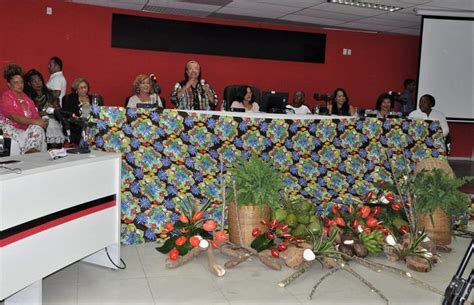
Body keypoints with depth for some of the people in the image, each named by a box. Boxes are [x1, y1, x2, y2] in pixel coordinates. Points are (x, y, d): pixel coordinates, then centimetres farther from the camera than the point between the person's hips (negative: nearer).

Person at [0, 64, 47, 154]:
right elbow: (14, 117, -19)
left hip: (27, 129, 6)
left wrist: (41, 121, -15)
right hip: (12, 130, -6)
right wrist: (35, 122, -27)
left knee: (38, 129, -26)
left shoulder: (25, 97, 18)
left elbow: (35, 114, 9)